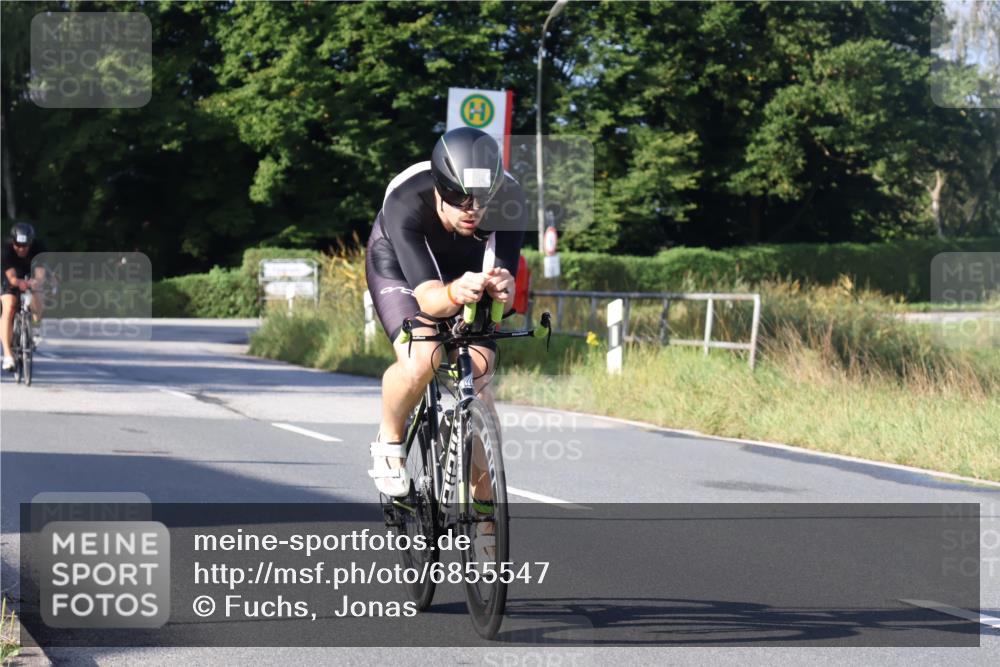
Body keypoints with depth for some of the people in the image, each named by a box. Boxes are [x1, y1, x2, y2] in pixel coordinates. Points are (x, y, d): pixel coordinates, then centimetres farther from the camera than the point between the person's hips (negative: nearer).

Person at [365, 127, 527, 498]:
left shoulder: (508, 200, -34)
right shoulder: (405, 202, -40)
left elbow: (506, 292, -37)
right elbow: (426, 297, -46)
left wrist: (502, 288, -61)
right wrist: (454, 293, -69)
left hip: (467, 267, 3)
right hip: (399, 265, -2)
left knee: (476, 379, -13)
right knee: (420, 360, -30)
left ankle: (483, 505, 1)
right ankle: (389, 441, 0)